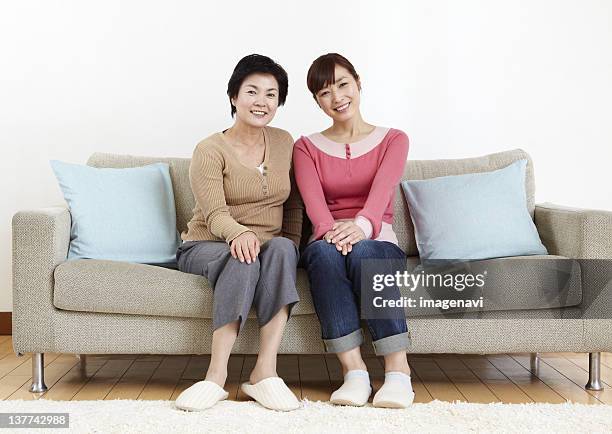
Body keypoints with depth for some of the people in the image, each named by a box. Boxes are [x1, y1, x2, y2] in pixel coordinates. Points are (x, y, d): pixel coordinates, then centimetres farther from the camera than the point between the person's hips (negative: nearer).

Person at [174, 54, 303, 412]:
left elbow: (294, 206, 16)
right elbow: (214, 214, -19)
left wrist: (292, 248, -1)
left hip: (271, 249, 3)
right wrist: (240, 233, -41)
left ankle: (265, 372, -37)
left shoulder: (284, 142, 10)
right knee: (243, 257, -38)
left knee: (282, 248, -33)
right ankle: (217, 375, -36)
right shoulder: (211, 150, -6)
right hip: (207, 247, -3)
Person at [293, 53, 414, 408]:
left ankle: (398, 370, -35)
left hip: (378, 243, 0)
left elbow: (383, 188, -13)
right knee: (325, 251, -36)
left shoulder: (393, 140, 10)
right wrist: (331, 229, -32)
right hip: (326, 243, 1)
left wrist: (362, 224, -36)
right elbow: (313, 199, -8)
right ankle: (354, 371, -38)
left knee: (362, 252, -37)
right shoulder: (307, 147, 13)